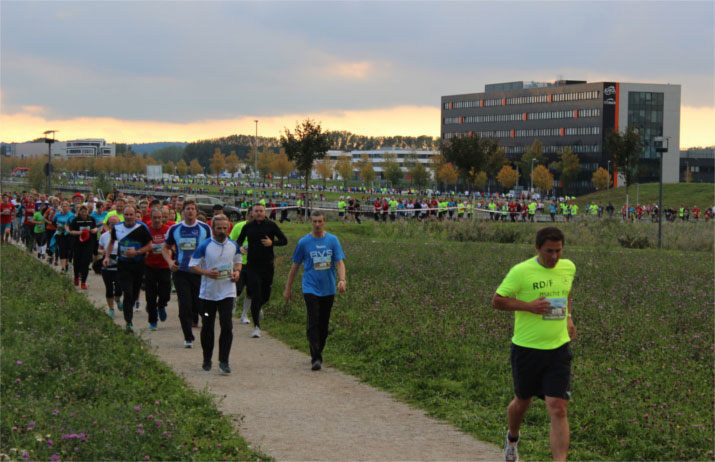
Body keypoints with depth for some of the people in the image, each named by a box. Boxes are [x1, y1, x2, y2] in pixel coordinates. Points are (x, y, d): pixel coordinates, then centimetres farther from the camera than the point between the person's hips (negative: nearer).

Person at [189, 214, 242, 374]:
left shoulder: (234, 246, 3)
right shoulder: (204, 246, -8)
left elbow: (238, 261, 19)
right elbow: (192, 265, -5)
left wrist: (237, 272, -2)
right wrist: (207, 273, -21)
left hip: (227, 292, 1)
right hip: (208, 292, -1)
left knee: (227, 325, -11)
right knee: (207, 327, 10)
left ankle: (224, 361, -6)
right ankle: (207, 359, 26)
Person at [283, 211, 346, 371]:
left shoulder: (333, 240, 3)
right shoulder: (304, 242, 0)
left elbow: (340, 262, -2)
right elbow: (295, 266, 8)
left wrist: (342, 280, -20)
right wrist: (288, 288, 10)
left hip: (328, 289, 2)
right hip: (311, 288, -2)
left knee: (324, 324, 9)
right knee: (313, 323, -13)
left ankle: (318, 353, 26)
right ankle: (316, 358, -15)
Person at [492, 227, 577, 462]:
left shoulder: (568, 267, 4)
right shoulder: (521, 271, -13)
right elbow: (497, 300, -10)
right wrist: (529, 306, -21)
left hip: (558, 348, 2)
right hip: (527, 348, -2)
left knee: (558, 409, -9)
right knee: (522, 402, 17)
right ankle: (512, 439, 49)